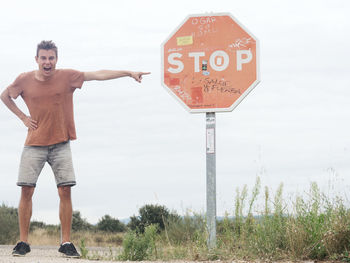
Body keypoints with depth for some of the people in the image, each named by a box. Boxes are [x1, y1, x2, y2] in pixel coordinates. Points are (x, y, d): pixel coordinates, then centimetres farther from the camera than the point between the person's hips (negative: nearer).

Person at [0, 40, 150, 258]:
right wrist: (23, 117, 5)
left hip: (60, 144, 0)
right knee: (26, 191, -5)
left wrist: (129, 73, -10)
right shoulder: (25, 80, -2)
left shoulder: (67, 77, -3)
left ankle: (66, 242, 1)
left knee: (65, 191, -6)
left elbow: (99, 75, -5)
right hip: (34, 144, 0)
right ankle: (23, 242, 3)